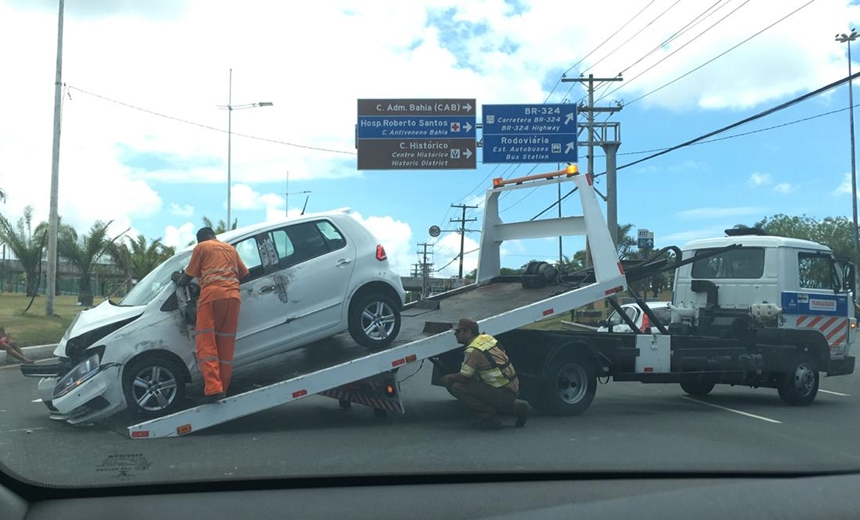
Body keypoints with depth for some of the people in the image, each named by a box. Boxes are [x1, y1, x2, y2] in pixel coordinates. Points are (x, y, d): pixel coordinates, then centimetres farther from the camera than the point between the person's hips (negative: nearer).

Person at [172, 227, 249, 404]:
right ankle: (222, 391, 3)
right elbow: (244, 275, 27)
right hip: (233, 296, 5)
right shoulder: (231, 248, 29)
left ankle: (213, 389, -24)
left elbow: (187, 278, 14)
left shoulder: (201, 247, 15)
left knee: (206, 344, -9)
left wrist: (177, 278, 35)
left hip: (212, 295, -4)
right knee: (226, 347, 5)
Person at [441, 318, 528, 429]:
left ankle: (490, 417, -7)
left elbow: (464, 377, -12)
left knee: (457, 388, -10)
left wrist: (449, 378, 8)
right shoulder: (487, 338, 10)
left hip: (502, 393, -9)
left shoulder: (473, 350, -15)